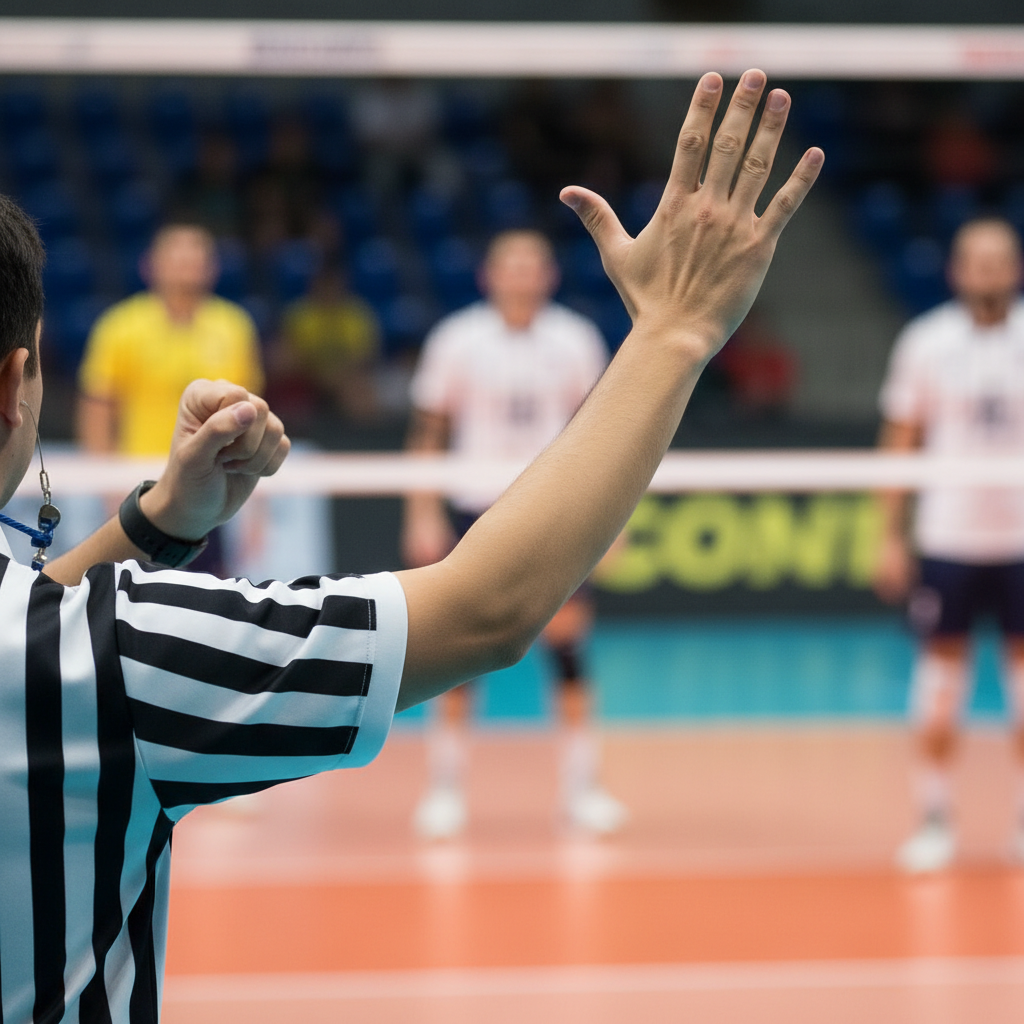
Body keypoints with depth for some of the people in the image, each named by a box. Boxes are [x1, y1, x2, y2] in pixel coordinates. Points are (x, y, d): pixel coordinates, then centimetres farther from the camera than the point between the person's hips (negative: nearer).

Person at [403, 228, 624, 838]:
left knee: (569, 643, -4)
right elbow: (428, 430, 2)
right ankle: (446, 790, 8)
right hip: (477, 508, -1)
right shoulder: (458, 340, -3)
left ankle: (581, 788, 5)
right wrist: (424, 514, -4)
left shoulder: (575, 340, 1)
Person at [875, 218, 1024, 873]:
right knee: (942, 668, 0)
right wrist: (893, 537, 1)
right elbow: (901, 442, 5)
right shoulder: (927, 342, 2)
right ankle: (936, 820, 7)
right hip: (948, 539, 0)